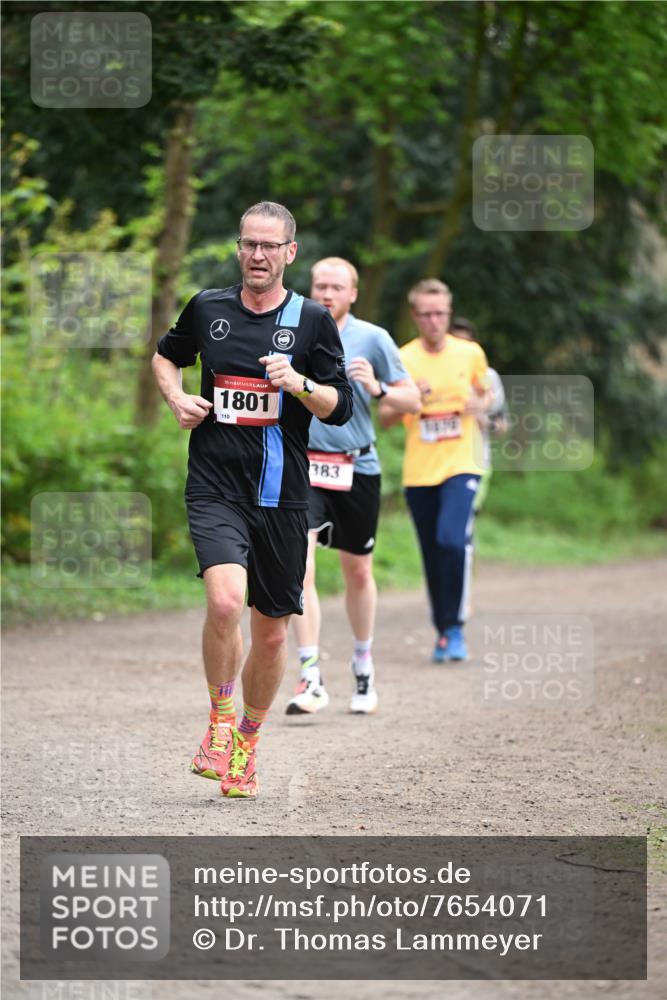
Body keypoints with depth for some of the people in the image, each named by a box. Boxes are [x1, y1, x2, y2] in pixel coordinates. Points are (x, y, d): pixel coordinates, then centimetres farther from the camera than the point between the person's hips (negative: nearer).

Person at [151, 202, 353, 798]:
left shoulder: (312, 320, 2)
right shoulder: (207, 308, 6)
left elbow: (341, 408, 1)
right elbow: (167, 355, 26)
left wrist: (298, 383, -17)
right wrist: (178, 399, 6)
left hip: (281, 496, 1)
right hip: (215, 487, -1)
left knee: (271, 630, 8)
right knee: (225, 601, -25)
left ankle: (247, 743, 30)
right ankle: (219, 722, -2)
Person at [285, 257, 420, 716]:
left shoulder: (373, 339, 0)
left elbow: (414, 401, 0)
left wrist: (378, 389, -17)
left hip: (358, 469, 0)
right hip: (302, 468, 0)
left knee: (358, 572, 12)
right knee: (299, 568, -17)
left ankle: (364, 665, 34)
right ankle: (311, 678, -18)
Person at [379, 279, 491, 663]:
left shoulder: (471, 354, 3)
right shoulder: (403, 359, 0)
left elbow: (486, 394, 20)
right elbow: (385, 418, 2)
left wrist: (480, 405, -3)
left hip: (461, 466, -1)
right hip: (419, 472, 1)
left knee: (453, 541, -22)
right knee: (433, 555, 7)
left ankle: (455, 629, -11)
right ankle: (443, 631, 23)